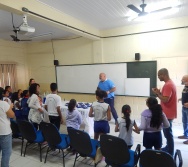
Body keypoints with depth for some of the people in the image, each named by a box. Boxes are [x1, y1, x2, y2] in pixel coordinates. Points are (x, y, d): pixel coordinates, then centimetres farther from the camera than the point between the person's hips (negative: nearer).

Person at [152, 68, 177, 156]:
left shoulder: (168, 85, -22)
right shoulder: (169, 83, 11)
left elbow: (165, 99, -29)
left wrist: (157, 93, -15)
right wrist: (159, 92, 2)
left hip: (168, 113, -10)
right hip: (167, 112, 10)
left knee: (168, 132, 1)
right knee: (167, 132, 20)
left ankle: (170, 152, 14)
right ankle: (168, 148, 34)